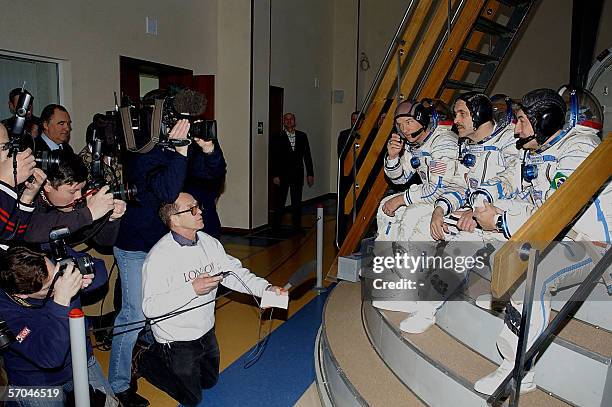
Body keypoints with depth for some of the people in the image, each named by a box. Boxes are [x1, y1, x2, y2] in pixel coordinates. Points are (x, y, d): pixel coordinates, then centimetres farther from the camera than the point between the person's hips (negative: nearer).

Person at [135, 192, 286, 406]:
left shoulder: (209, 242, -5)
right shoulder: (159, 256, -27)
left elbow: (234, 272, -6)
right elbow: (150, 307, -29)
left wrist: (265, 288, -21)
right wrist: (192, 289, -36)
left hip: (206, 332, 7)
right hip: (177, 339, -7)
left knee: (209, 381, 27)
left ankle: (163, 355, 40)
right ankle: (145, 361, 28)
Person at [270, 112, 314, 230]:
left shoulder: (302, 136, 9)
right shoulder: (277, 138, 1)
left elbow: (307, 156, 9)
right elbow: (273, 158, -2)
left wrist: (310, 173, 5)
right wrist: (275, 175, -10)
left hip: (297, 174, 3)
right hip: (282, 175, -2)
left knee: (297, 202, 7)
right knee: (280, 202, 2)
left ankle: (297, 227, 15)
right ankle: (276, 227, 11)